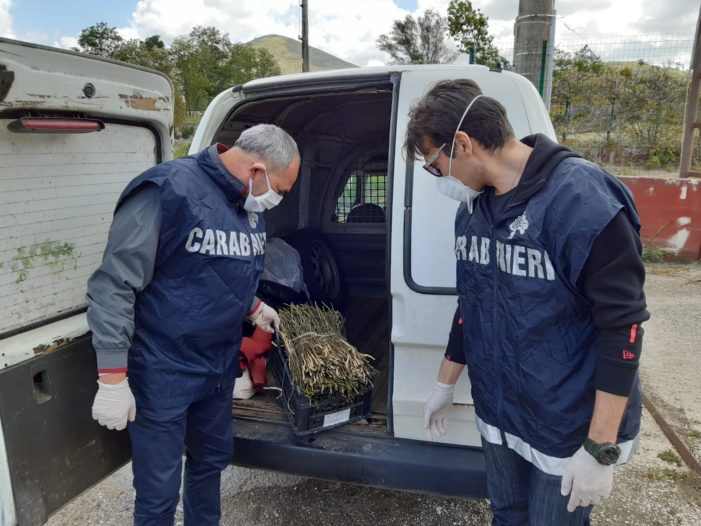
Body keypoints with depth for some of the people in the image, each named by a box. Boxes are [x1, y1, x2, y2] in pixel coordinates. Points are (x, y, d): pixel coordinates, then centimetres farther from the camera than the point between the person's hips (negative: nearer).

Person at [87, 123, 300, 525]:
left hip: (220, 366, 8)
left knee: (211, 462, 24)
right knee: (159, 492, 6)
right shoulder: (168, 191, -21)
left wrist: (254, 307, 14)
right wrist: (112, 380, -22)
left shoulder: (251, 208, 5)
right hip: (163, 371, -7)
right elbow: (113, 285, -22)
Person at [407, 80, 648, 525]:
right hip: (498, 413, 6)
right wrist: (445, 384, 17)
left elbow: (623, 327, -21)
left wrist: (599, 450, -19)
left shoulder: (582, 199, -22)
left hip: (570, 427, -6)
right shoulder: (473, 208, 1)